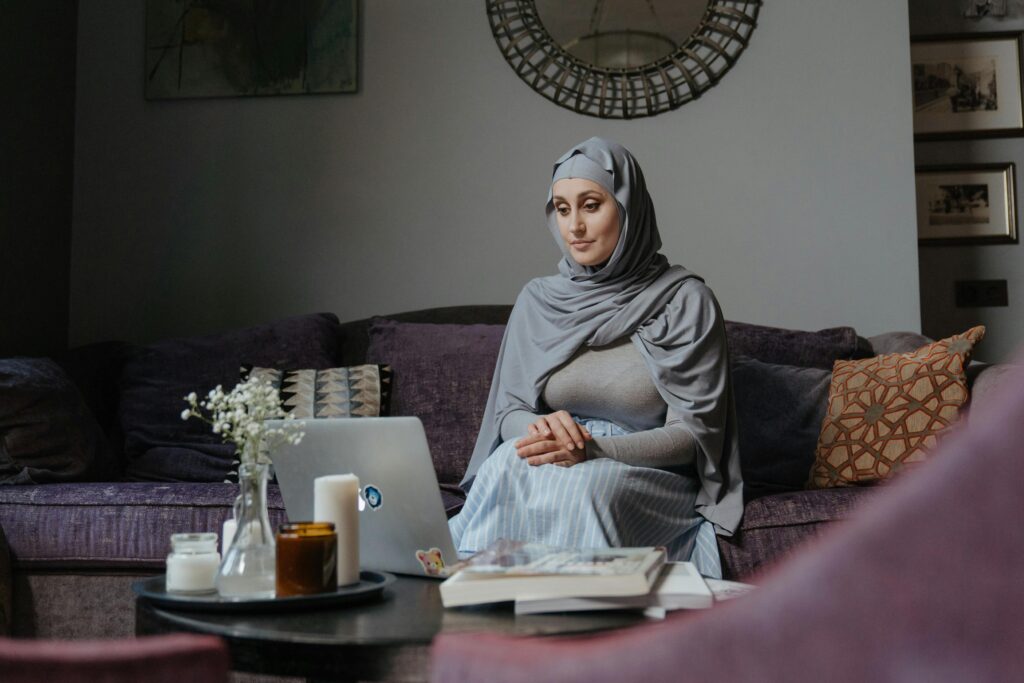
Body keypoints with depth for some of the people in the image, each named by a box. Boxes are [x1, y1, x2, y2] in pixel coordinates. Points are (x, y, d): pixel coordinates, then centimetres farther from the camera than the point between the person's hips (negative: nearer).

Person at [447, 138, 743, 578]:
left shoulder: (684, 300, -5)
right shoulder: (538, 300, 8)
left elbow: (693, 433, -8)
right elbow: (508, 411, 9)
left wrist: (593, 449, -23)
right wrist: (540, 427, -17)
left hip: (651, 477, -3)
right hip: (558, 462, 3)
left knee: (583, 484, -35)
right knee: (505, 465, -30)